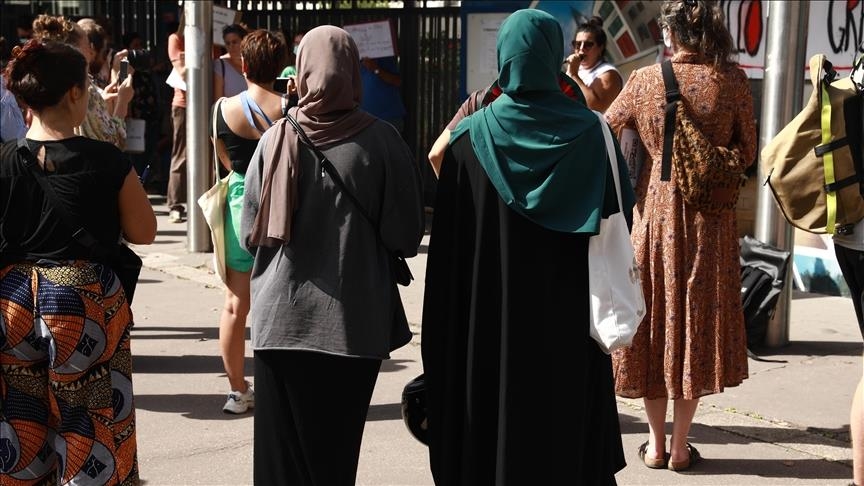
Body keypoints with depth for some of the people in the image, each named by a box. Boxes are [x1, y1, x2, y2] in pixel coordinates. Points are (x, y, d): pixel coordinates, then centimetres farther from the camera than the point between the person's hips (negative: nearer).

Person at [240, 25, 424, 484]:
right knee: (335, 448, 12)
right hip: (355, 321, 0)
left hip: (282, 318, 1)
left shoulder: (277, 139, -5)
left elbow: (250, 234, -1)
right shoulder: (380, 140, -8)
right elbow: (406, 235, -6)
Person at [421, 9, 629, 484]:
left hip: (491, 319, 0)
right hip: (570, 318, 0)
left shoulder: (470, 137, -6)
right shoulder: (591, 132, -6)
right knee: (567, 428, 12)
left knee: (495, 425, 11)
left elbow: (449, 244, -5)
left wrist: (448, 334, 3)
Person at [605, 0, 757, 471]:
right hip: (710, 218, 0)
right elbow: (747, 152, 1)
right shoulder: (732, 80, -6)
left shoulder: (645, 80, -6)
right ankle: (680, 445, 13)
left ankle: (656, 444, 16)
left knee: (654, 319, 10)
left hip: (655, 209, 0)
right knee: (697, 318, 8)